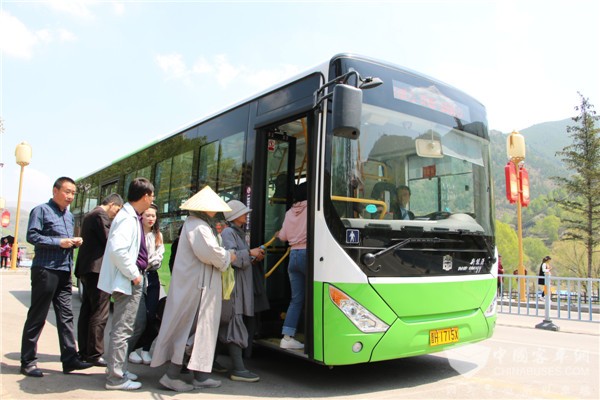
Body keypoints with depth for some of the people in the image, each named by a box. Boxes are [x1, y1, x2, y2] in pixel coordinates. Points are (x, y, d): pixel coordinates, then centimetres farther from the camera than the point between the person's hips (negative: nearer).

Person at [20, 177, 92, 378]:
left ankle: (70, 358, 10)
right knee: (37, 317, 2)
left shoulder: (70, 216, 18)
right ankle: (28, 361, 13)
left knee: (66, 315, 6)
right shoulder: (41, 210, -4)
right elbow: (32, 235, -13)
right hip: (45, 269, -7)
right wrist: (59, 242, -18)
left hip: (65, 271, 7)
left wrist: (75, 242, 3)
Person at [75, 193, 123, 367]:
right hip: (98, 268, -11)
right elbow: (108, 241, -16)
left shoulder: (90, 215, 20)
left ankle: (84, 351, 20)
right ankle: (94, 354, -4)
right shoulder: (101, 215, -11)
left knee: (87, 311, 13)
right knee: (100, 313, -7)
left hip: (86, 269, 11)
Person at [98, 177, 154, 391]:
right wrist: (133, 274, -20)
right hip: (127, 281, -10)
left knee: (122, 329, 18)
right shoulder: (127, 218, -17)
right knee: (122, 330, -1)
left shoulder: (132, 217, 11)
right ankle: (116, 377, 9)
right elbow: (117, 249, -29)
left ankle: (118, 370, 31)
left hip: (130, 280, 10)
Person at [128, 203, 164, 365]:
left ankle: (145, 349, 14)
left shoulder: (158, 236, 15)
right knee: (140, 318, -8)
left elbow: (159, 257, 6)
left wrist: (147, 264, -9)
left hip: (152, 277, 5)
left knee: (152, 316, -1)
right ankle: (130, 348, 12)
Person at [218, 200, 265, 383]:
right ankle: (238, 369, -8)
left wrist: (254, 257, 7)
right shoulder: (228, 233, -9)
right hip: (232, 284, -10)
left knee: (225, 325, 14)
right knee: (235, 324, -10)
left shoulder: (239, 233, 20)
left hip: (240, 285, 10)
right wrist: (250, 253, -13)